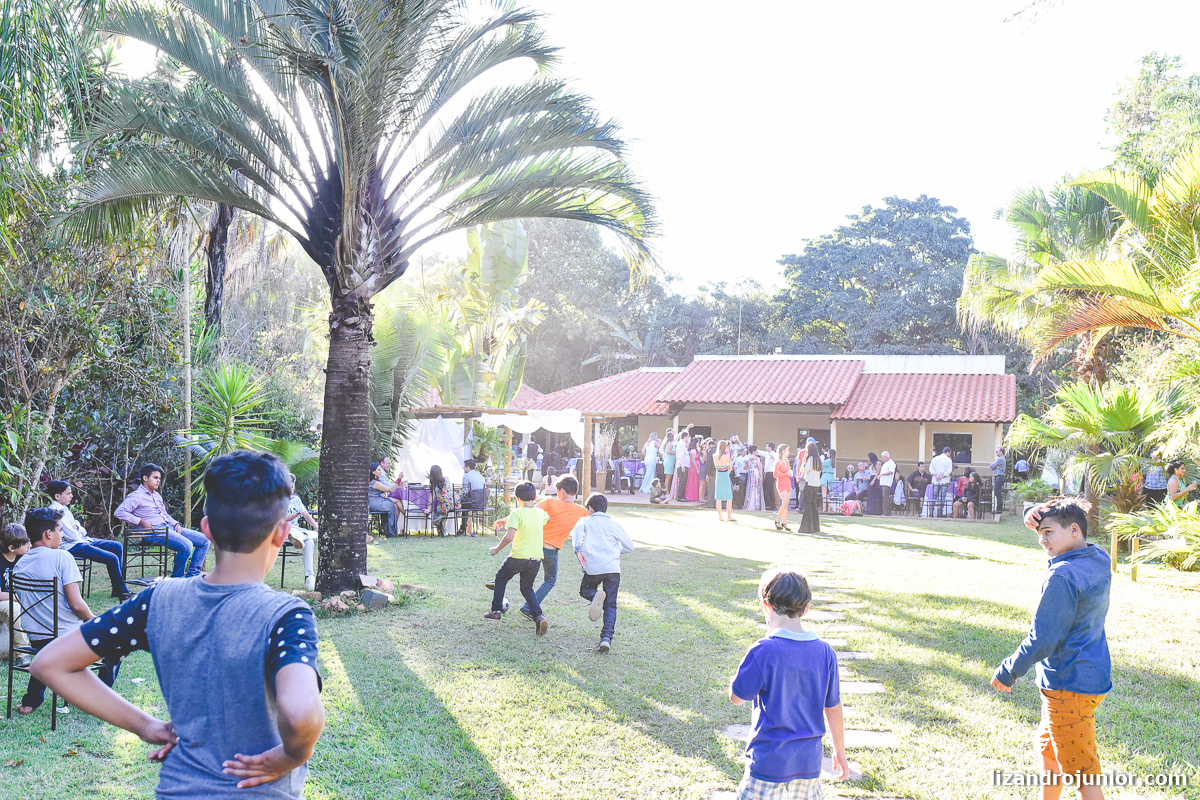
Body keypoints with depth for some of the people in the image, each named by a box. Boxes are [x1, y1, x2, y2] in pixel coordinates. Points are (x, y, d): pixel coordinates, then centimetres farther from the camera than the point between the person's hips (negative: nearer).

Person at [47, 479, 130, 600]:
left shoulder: (63, 508, 12)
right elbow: (72, 535, -23)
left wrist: (77, 528, -4)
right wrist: (78, 531, 0)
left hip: (81, 539, 11)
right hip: (73, 546, -11)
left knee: (117, 547, 10)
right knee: (113, 559, -18)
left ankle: (118, 583, 12)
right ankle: (121, 590, -2)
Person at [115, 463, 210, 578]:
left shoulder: (157, 495, 25)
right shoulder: (136, 496, -2)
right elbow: (119, 512, -12)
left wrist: (176, 523, 11)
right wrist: (141, 521, -17)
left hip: (169, 527, 9)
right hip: (154, 531, -9)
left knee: (204, 540, -1)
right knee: (186, 545, -31)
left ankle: (192, 576, 0)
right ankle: (176, 578, -12)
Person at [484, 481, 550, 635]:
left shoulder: (517, 513, -11)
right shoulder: (540, 513, 8)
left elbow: (509, 536, -22)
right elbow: (547, 518, 34)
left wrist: (496, 549, -7)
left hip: (518, 557, -5)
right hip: (536, 559, 5)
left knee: (500, 578, 23)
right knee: (527, 588, 19)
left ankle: (496, 610, 26)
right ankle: (539, 616, -3)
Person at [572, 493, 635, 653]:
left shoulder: (585, 521, 13)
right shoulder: (613, 524, 17)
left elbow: (578, 530, -13)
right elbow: (629, 546, 20)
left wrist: (578, 550, -24)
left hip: (593, 568, -1)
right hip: (613, 568, 1)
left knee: (585, 590, 26)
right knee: (610, 605, 8)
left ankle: (595, 596, -10)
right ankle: (607, 638, -11)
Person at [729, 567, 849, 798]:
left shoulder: (763, 652, -18)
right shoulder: (825, 652, -3)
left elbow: (736, 697, -6)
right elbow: (833, 707, 6)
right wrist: (840, 751, 20)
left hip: (769, 761, -5)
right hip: (809, 762, 5)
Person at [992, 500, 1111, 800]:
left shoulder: (1062, 576, -23)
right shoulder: (1100, 560, 3)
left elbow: (1043, 639, -21)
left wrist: (1008, 671, -8)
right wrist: (1039, 516, 0)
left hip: (1069, 684, -10)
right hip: (1094, 675, 10)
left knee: (1081, 772, -2)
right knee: (1048, 748, 26)